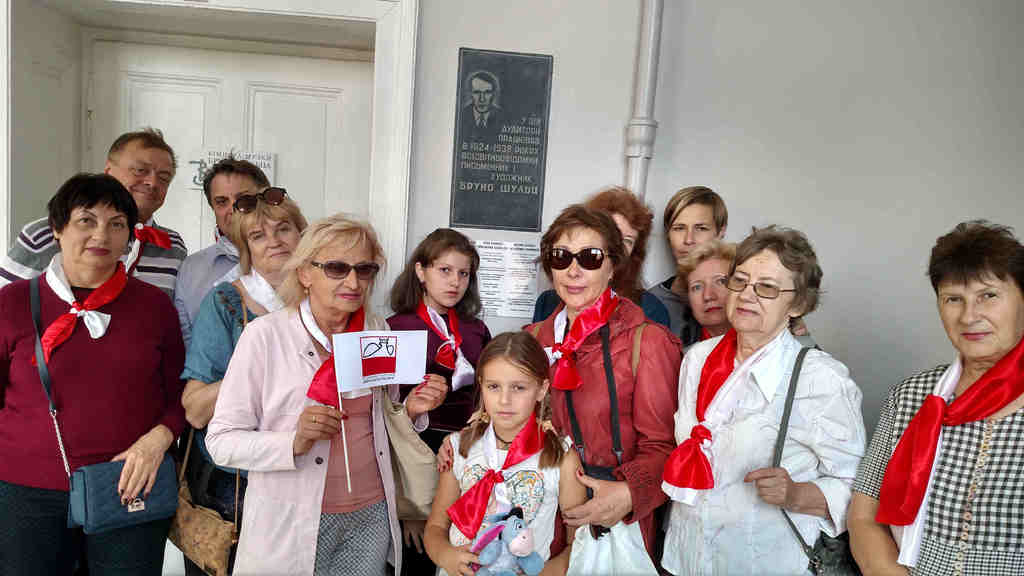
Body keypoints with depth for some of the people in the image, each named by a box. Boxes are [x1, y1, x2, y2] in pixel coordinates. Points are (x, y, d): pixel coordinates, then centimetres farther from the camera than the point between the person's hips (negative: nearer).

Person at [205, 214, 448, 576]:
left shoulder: (377, 331, 1)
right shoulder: (265, 334, -12)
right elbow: (221, 441, -11)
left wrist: (412, 409, -6)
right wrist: (294, 442, -26)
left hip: (371, 515, 4)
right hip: (292, 524, -3)